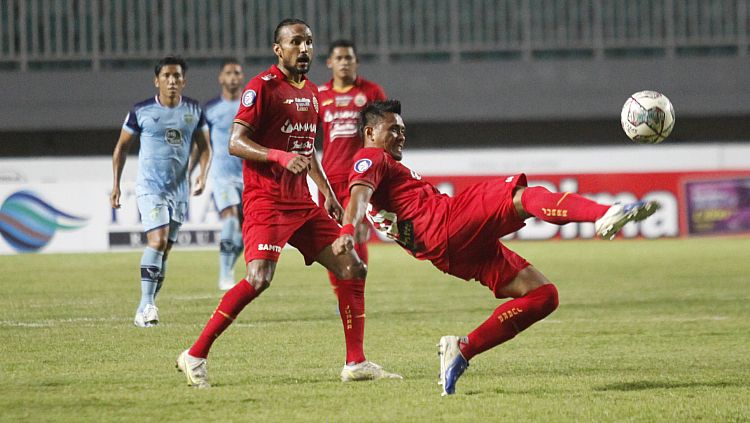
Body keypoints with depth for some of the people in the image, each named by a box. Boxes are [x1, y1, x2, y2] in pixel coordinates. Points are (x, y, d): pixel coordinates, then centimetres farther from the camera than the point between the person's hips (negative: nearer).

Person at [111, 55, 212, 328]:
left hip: (179, 190, 4)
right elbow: (122, 146, 6)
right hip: (150, 187, -4)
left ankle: (144, 311, 16)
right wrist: (116, 184, 1)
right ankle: (146, 304, -22)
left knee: (164, 251, 7)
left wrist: (202, 174, -5)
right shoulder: (141, 111, -4)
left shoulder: (194, 111, 4)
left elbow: (204, 145, 13)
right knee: (157, 240, -22)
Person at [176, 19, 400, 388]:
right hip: (265, 201, -8)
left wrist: (327, 193, 24)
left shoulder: (311, 92, 17)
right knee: (260, 277, -23)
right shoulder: (262, 87, -8)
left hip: (302, 202, 8)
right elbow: (235, 143, -13)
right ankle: (195, 356, -14)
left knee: (353, 270, 3)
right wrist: (280, 156, -26)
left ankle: (356, 364, 11)